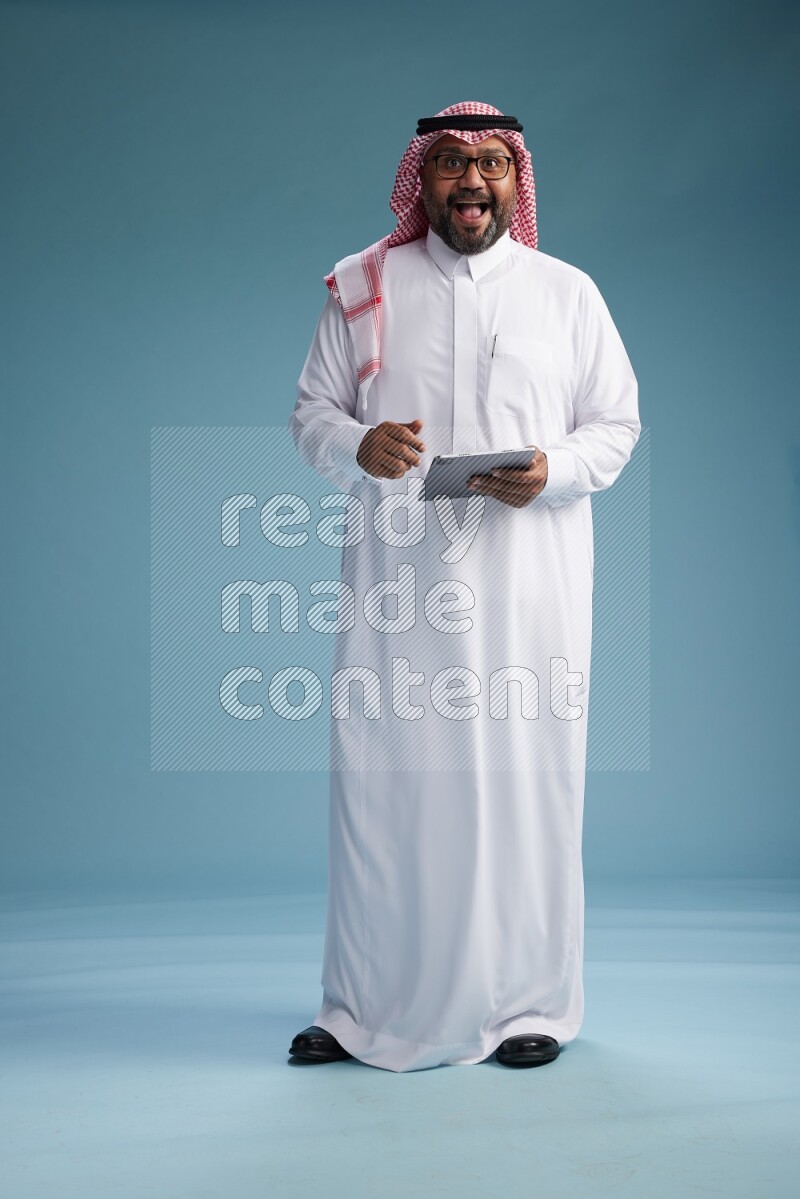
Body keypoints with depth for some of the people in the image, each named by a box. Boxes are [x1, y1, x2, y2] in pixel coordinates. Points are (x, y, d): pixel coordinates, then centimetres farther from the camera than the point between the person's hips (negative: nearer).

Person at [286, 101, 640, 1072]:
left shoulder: (568, 293, 10)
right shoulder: (360, 286, 11)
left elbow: (617, 424, 10)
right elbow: (310, 411, 10)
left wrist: (553, 471, -11)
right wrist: (357, 447, -13)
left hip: (528, 582, 0)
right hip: (397, 585, 1)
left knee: (524, 782, 0)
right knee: (381, 781, 1)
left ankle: (528, 1003, 14)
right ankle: (364, 1008, 14)